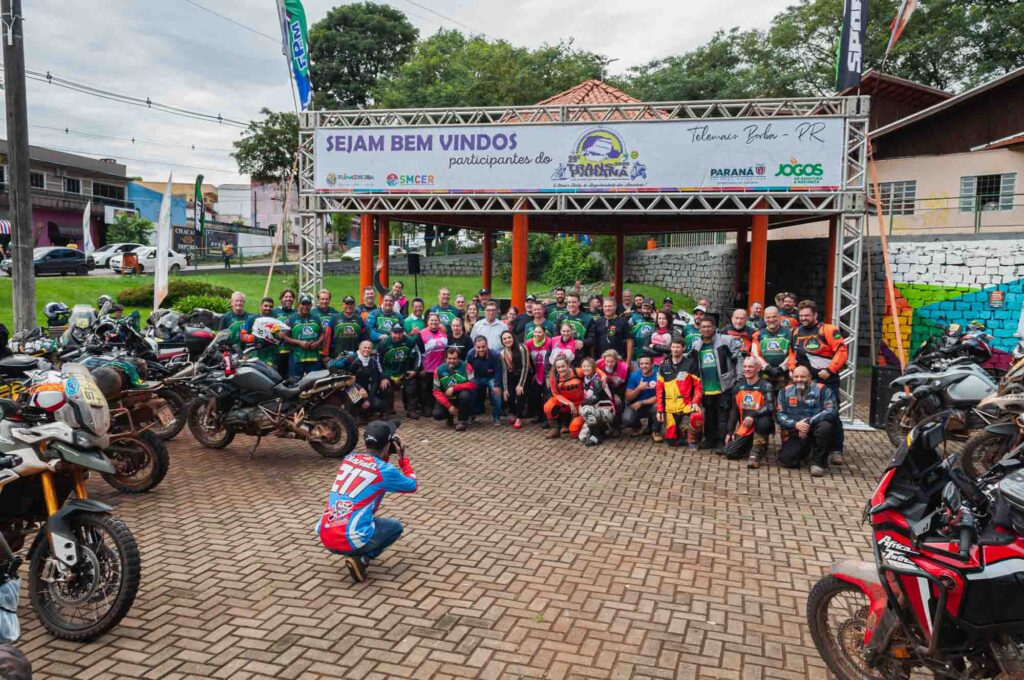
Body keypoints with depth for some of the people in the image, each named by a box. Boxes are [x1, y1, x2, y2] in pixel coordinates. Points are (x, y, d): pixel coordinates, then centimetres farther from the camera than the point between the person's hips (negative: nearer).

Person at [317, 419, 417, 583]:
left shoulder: (348, 458, 10)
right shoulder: (385, 470, -6)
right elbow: (413, 486, 14)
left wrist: (385, 456, 27)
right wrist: (402, 457, 22)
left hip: (325, 536, 6)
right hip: (350, 540, -6)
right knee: (396, 527, 19)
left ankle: (357, 553, 17)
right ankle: (361, 559, 0)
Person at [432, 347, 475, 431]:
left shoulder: (465, 366, -13)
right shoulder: (439, 370, -8)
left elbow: (473, 384, -19)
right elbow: (436, 391, -8)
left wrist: (454, 388, -26)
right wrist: (449, 406, -18)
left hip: (461, 398, -2)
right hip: (447, 399, 2)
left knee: (465, 395, -34)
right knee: (437, 414, -22)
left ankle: (462, 421, -10)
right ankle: (451, 416, 16)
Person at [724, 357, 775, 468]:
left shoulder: (765, 386, -10)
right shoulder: (738, 387, 7)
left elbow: (770, 407, -24)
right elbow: (734, 411, 13)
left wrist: (752, 416, -37)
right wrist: (730, 431, 8)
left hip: (760, 425, -5)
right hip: (744, 429, 5)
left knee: (763, 421, -40)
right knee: (730, 453, -9)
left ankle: (757, 451, -15)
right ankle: (751, 445, 23)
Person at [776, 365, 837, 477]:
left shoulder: (822, 390, -7)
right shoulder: (786, 392, 2)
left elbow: (832, 411, -20)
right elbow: (779, 414, -3)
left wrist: (808, 421, -26)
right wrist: (795, 424, -21)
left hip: (815, 429, -2)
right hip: (796, 433, 2)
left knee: (825, 426, -36)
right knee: (785, 460, -17)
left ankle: (819, 462, -14)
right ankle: (806, 450, 21)